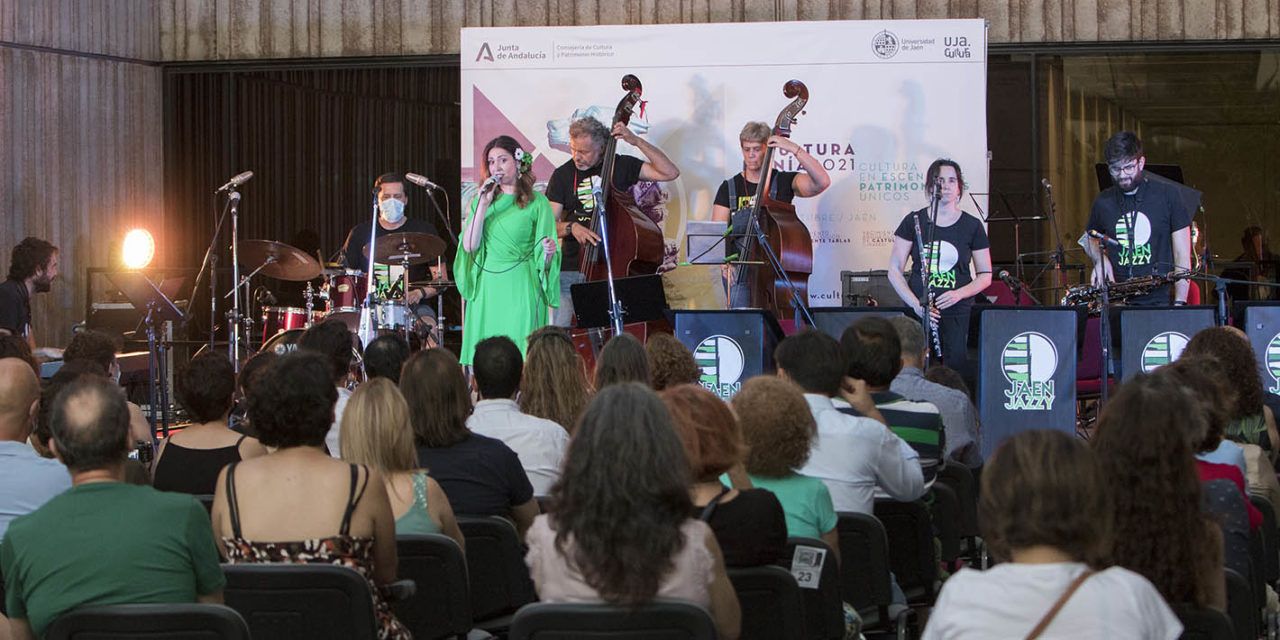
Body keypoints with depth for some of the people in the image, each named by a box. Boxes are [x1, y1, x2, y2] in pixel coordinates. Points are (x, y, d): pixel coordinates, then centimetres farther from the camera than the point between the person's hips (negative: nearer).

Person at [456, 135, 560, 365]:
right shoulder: (482, 201, 11)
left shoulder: (537, 202, 2)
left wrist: (549, 252, -20)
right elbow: (469, 246, -2)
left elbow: (543, 261, 3)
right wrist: (483, 205, -5)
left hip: (521, 287, -3)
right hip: (486, 287, 3)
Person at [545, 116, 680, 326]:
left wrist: (637, 141, -9)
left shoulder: (621, 166, 4)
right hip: (571, 269, 1)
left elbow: (670, 172, -2)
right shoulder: (562, 175, 6)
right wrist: (571, 227, -19)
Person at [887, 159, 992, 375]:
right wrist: (915, 304, -8)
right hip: (918, 313, 0)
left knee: (956, 367, -11)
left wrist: (959, 293, -9)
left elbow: (985, 276, 10)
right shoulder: (914, 221, 6)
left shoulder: (972, 226, 7)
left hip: (957, 313, 0)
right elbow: (894, 270, 5)